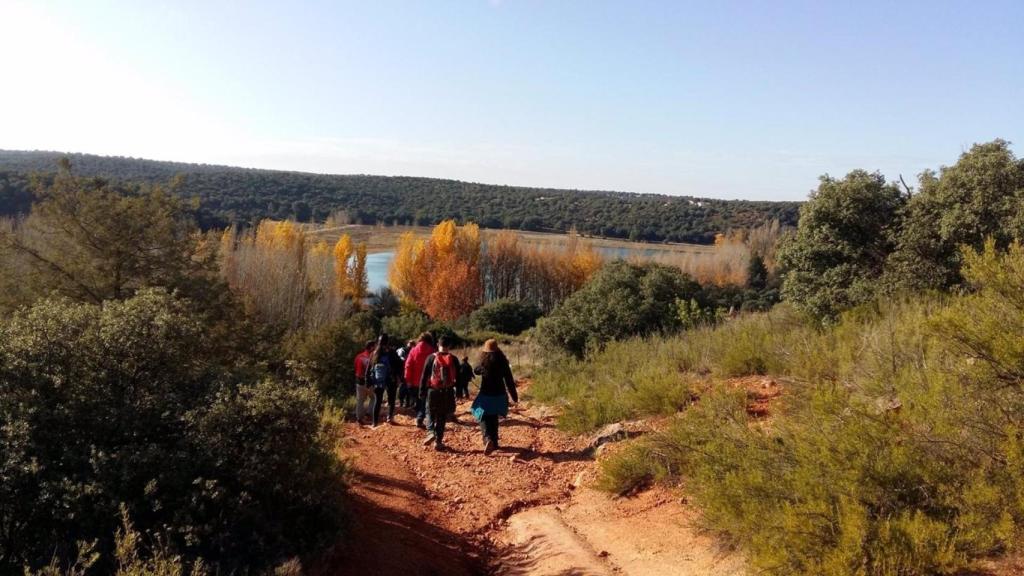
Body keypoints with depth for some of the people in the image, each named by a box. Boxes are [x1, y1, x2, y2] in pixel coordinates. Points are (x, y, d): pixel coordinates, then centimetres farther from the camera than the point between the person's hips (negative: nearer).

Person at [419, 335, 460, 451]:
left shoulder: (431, 358, -4)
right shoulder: (453, 359, -1)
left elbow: (424, 376, -3)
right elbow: (458, 376, 4)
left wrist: (422, 391, 3)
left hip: (433, 391, -1)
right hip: (448, 392, 1)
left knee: (431, 414, 17)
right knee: (442, 417, 10)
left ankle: (431, 432, -6)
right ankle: (438, 441, 10)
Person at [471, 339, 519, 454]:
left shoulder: (483, 363, -10)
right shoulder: (503, 363, -6)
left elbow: (476, 371, 13)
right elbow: (509, 381, -2)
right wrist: (514, 395, 6)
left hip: (486, 395, -3)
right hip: (500, 395, 3)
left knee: (484, 419, 1)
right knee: (494, 419, 20)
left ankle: (488, 439, -25)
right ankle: (494, 442, 24)